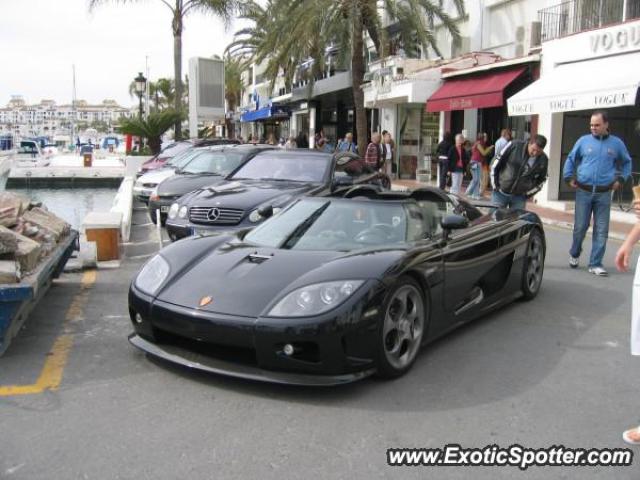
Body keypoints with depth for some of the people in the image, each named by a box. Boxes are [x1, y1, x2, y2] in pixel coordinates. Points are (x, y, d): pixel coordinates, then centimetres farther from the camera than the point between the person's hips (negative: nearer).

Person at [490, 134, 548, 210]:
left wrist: (528, 193, 2)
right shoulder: (515, 146, -14)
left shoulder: (543, 160, -6)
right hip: (500, 193, -1)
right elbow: (497, 161, -5)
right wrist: (495, 184, -4)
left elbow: (541, 180, 11)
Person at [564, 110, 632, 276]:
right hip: (583, 192, -1)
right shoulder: (583, 141, 2)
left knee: (601, 230, 0)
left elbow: (626, 162, 19)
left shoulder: (617, 143, 5)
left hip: (604, 194, 1)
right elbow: (571, 159, 14)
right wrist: (569, 177, 6)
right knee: (580, 227, 2)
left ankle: (595, 264, 8)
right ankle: (574, 254, 28)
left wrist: (620, 179, 9)